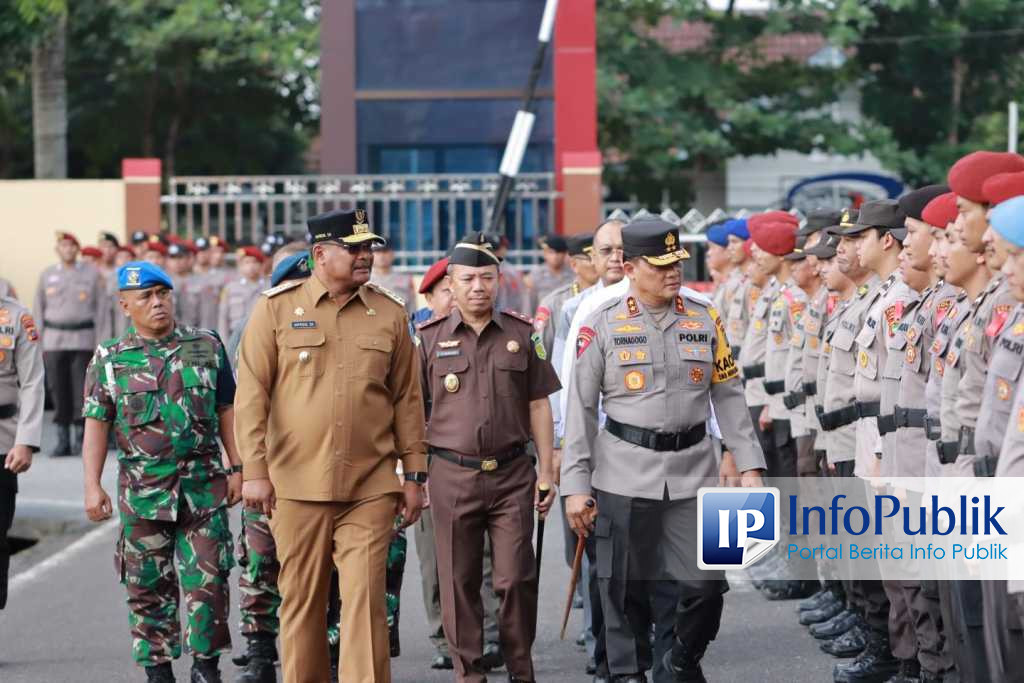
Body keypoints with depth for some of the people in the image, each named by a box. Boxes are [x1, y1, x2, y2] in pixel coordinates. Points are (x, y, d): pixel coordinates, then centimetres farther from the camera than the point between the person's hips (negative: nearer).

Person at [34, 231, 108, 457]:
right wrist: (37, 342, 6)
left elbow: (101, 308, 5)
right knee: (58, 389, 0)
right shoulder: (47, 275, 12)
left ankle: (81, 438, 1)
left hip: (83, 338, -2)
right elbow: (39, 309, 13)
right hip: (54, 339, 2)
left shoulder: (92, 274, 7)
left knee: (82, 389, -5)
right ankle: (63, 440, 5)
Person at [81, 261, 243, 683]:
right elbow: (96, 425, 1)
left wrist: (236, 468, 5)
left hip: (204, 488, 0)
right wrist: (92, 486, -7)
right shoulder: (109, 360, 4)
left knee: (208, 582, -2)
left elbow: (226, 411, 10)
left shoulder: (207, 347, 7)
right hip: (143, 491, 0)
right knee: (148, 587, 5)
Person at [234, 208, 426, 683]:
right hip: (297, 484, -1)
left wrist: (414, 475, 8)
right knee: (301, 602, 7)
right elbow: (251, 394, 0)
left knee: (365, 600, -6)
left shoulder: (390, 314, 7)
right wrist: (254, 471, -6)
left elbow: (407, 400, 11)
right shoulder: (276, 309, 2)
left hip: (371, 488, 1)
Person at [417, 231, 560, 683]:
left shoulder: (521, 333, 6)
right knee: (459, 583, 4)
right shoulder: (431, 338, 3)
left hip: (511, 474, 0)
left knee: (516, 579, -1)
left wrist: (546, 472, 5)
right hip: (452, 476, 0)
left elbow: (538, 406, 9)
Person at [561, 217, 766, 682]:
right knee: (624, 588, 3)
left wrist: (749, 465, 4)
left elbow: (728, 397, 10)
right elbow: (580, 408, 0)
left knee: (707, 583, 0)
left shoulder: (705, 320, 6)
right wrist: (575, 486, -4)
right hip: (624, 476, -2)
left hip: (692, 473, 2)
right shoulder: (602, 325, -2)